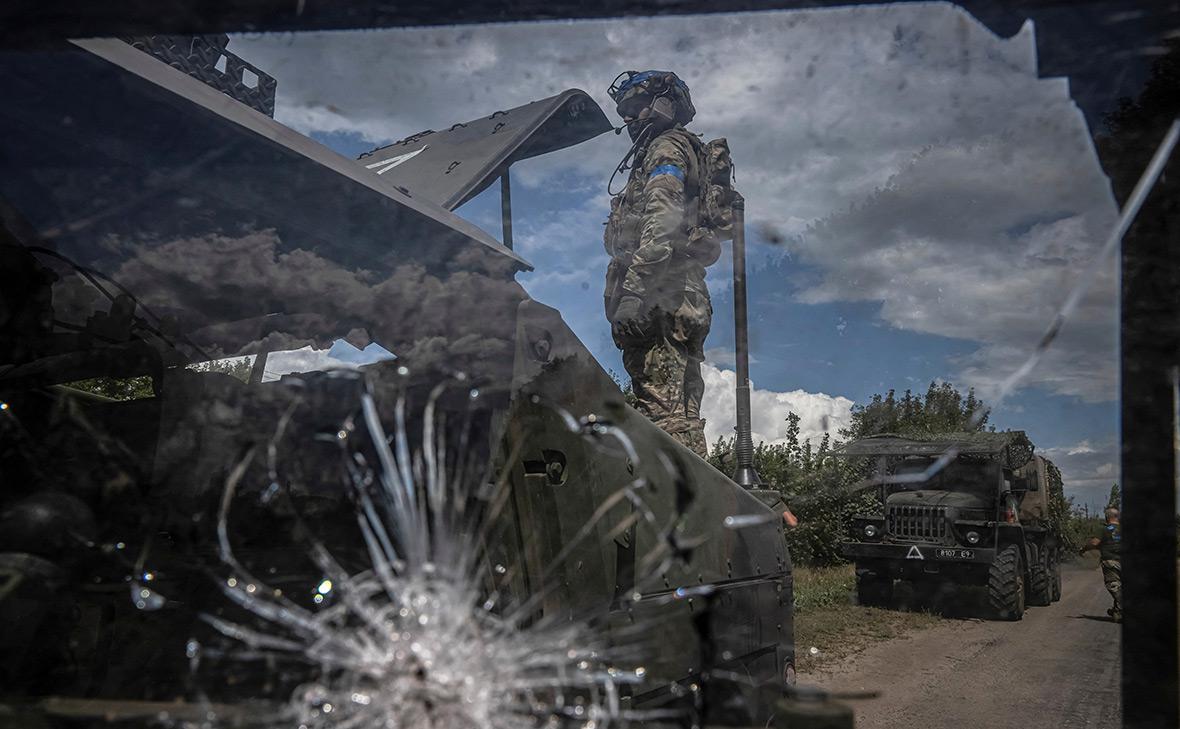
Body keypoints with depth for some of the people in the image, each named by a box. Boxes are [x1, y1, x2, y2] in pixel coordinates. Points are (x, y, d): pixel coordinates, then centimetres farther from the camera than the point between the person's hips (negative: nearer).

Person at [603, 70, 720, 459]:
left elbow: (661, 224, -16)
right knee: (680, 412, 8)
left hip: (660, 299, -10)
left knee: (665, 410, -17)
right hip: (680, 301, 10)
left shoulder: (666, 148, 1)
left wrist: (633, 288, -24)